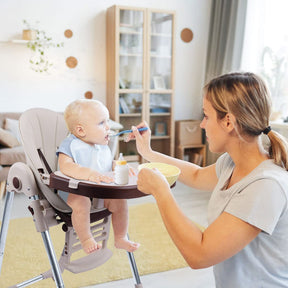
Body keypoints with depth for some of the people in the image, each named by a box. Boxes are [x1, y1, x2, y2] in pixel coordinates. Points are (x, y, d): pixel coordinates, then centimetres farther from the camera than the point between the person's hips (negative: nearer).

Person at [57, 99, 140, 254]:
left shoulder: (103, 146, 7)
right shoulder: (71, 145, -14)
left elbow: (110, 164, 20)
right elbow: (65, 166, -30)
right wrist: (88, 173, -45)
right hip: (75, 191, -6)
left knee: (119, 199, -12)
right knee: (81, 202, -35)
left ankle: (120, 238, 6)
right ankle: (86, 240, -12)